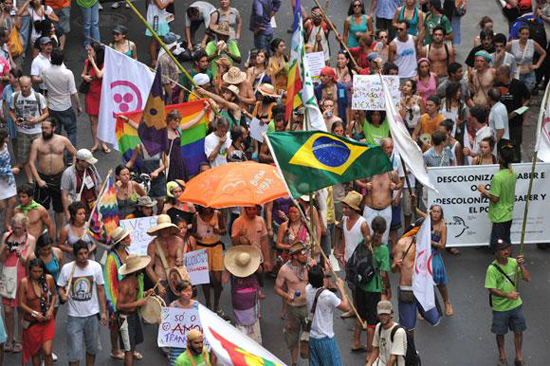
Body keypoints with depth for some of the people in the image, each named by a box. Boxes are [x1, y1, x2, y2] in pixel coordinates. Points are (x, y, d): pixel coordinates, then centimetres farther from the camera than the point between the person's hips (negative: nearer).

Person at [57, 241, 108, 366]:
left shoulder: (96, 267, -5)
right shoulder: (66, 268, -10)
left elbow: (100, 290, 2)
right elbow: (60, 287, 1)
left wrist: (104, 312, 0)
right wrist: (62, 295, -23)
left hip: (92, 314, 2)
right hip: (74, 316, -2)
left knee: (92, 348, 16)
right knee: (74, 350, -1)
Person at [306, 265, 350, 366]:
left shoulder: (308, 290, -6)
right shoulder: (328, 296, -25)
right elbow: (346, 308, -12)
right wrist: (341, 288, -4)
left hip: (312, 337, 6)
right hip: (325, 338, -6)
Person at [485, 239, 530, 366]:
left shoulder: (514, 262, -8)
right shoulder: (492, 269, -21)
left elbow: (527, 278, -9)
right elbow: (492, 289, -20)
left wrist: (521, 265, -23)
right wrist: (508, 295, -28)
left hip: (516, 304, 3)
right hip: (500, 308, -3)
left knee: (518, 331, 14)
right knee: (500, 333, 16)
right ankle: (502, 356, 38)